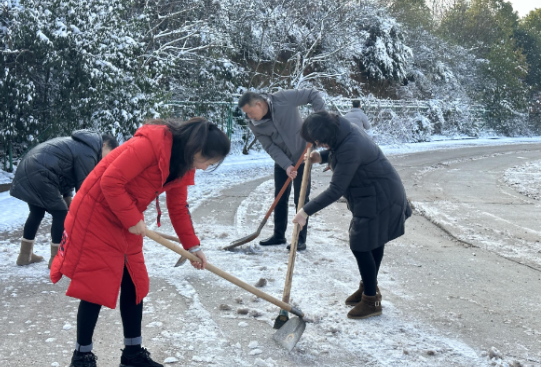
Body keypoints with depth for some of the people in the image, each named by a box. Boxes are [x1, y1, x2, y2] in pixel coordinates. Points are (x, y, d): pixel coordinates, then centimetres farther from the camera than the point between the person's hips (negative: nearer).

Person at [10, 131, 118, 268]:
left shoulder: (80, 145, 20)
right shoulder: (87, 153, -12)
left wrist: (67, 197, 16)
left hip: (27, 169, 11)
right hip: (38, 175, -11)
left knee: (37, 212, 22)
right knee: (60, 213, -2)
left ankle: (25, 255, 31)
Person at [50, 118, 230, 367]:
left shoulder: (184, 162, 1)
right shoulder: (151, 144, -28)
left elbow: (178, 207, 11)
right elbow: (110, 181, -30)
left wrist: (192, 246, 7)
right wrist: (133, 220, -22)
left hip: (128, 220, 9)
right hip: (95, 214, -9)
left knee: (134, 284, 10)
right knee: (96, 286, -4)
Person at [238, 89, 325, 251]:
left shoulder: (284, 98, -24)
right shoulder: (254, 125, -12)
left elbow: (313, 94, -17)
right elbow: (270, 147, -14)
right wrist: (286, 165, -26)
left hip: (302, 155, -4)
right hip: (281, 160, 4)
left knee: (301, 198, -2)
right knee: (280, 198, 10)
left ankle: (301, 239, 5)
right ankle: (279, 235, 24)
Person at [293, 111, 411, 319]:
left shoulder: (350, 149, -32)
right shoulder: (345, 132, -2)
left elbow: (335, 191, -30)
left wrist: (306, 211, -27)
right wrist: (322, 157, 3)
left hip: (378, 199, -10)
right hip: (374, 195, 10)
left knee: (361, 246, -4)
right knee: (373, 242, 22)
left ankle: (371, 301, 9)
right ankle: (369, 287, 39)